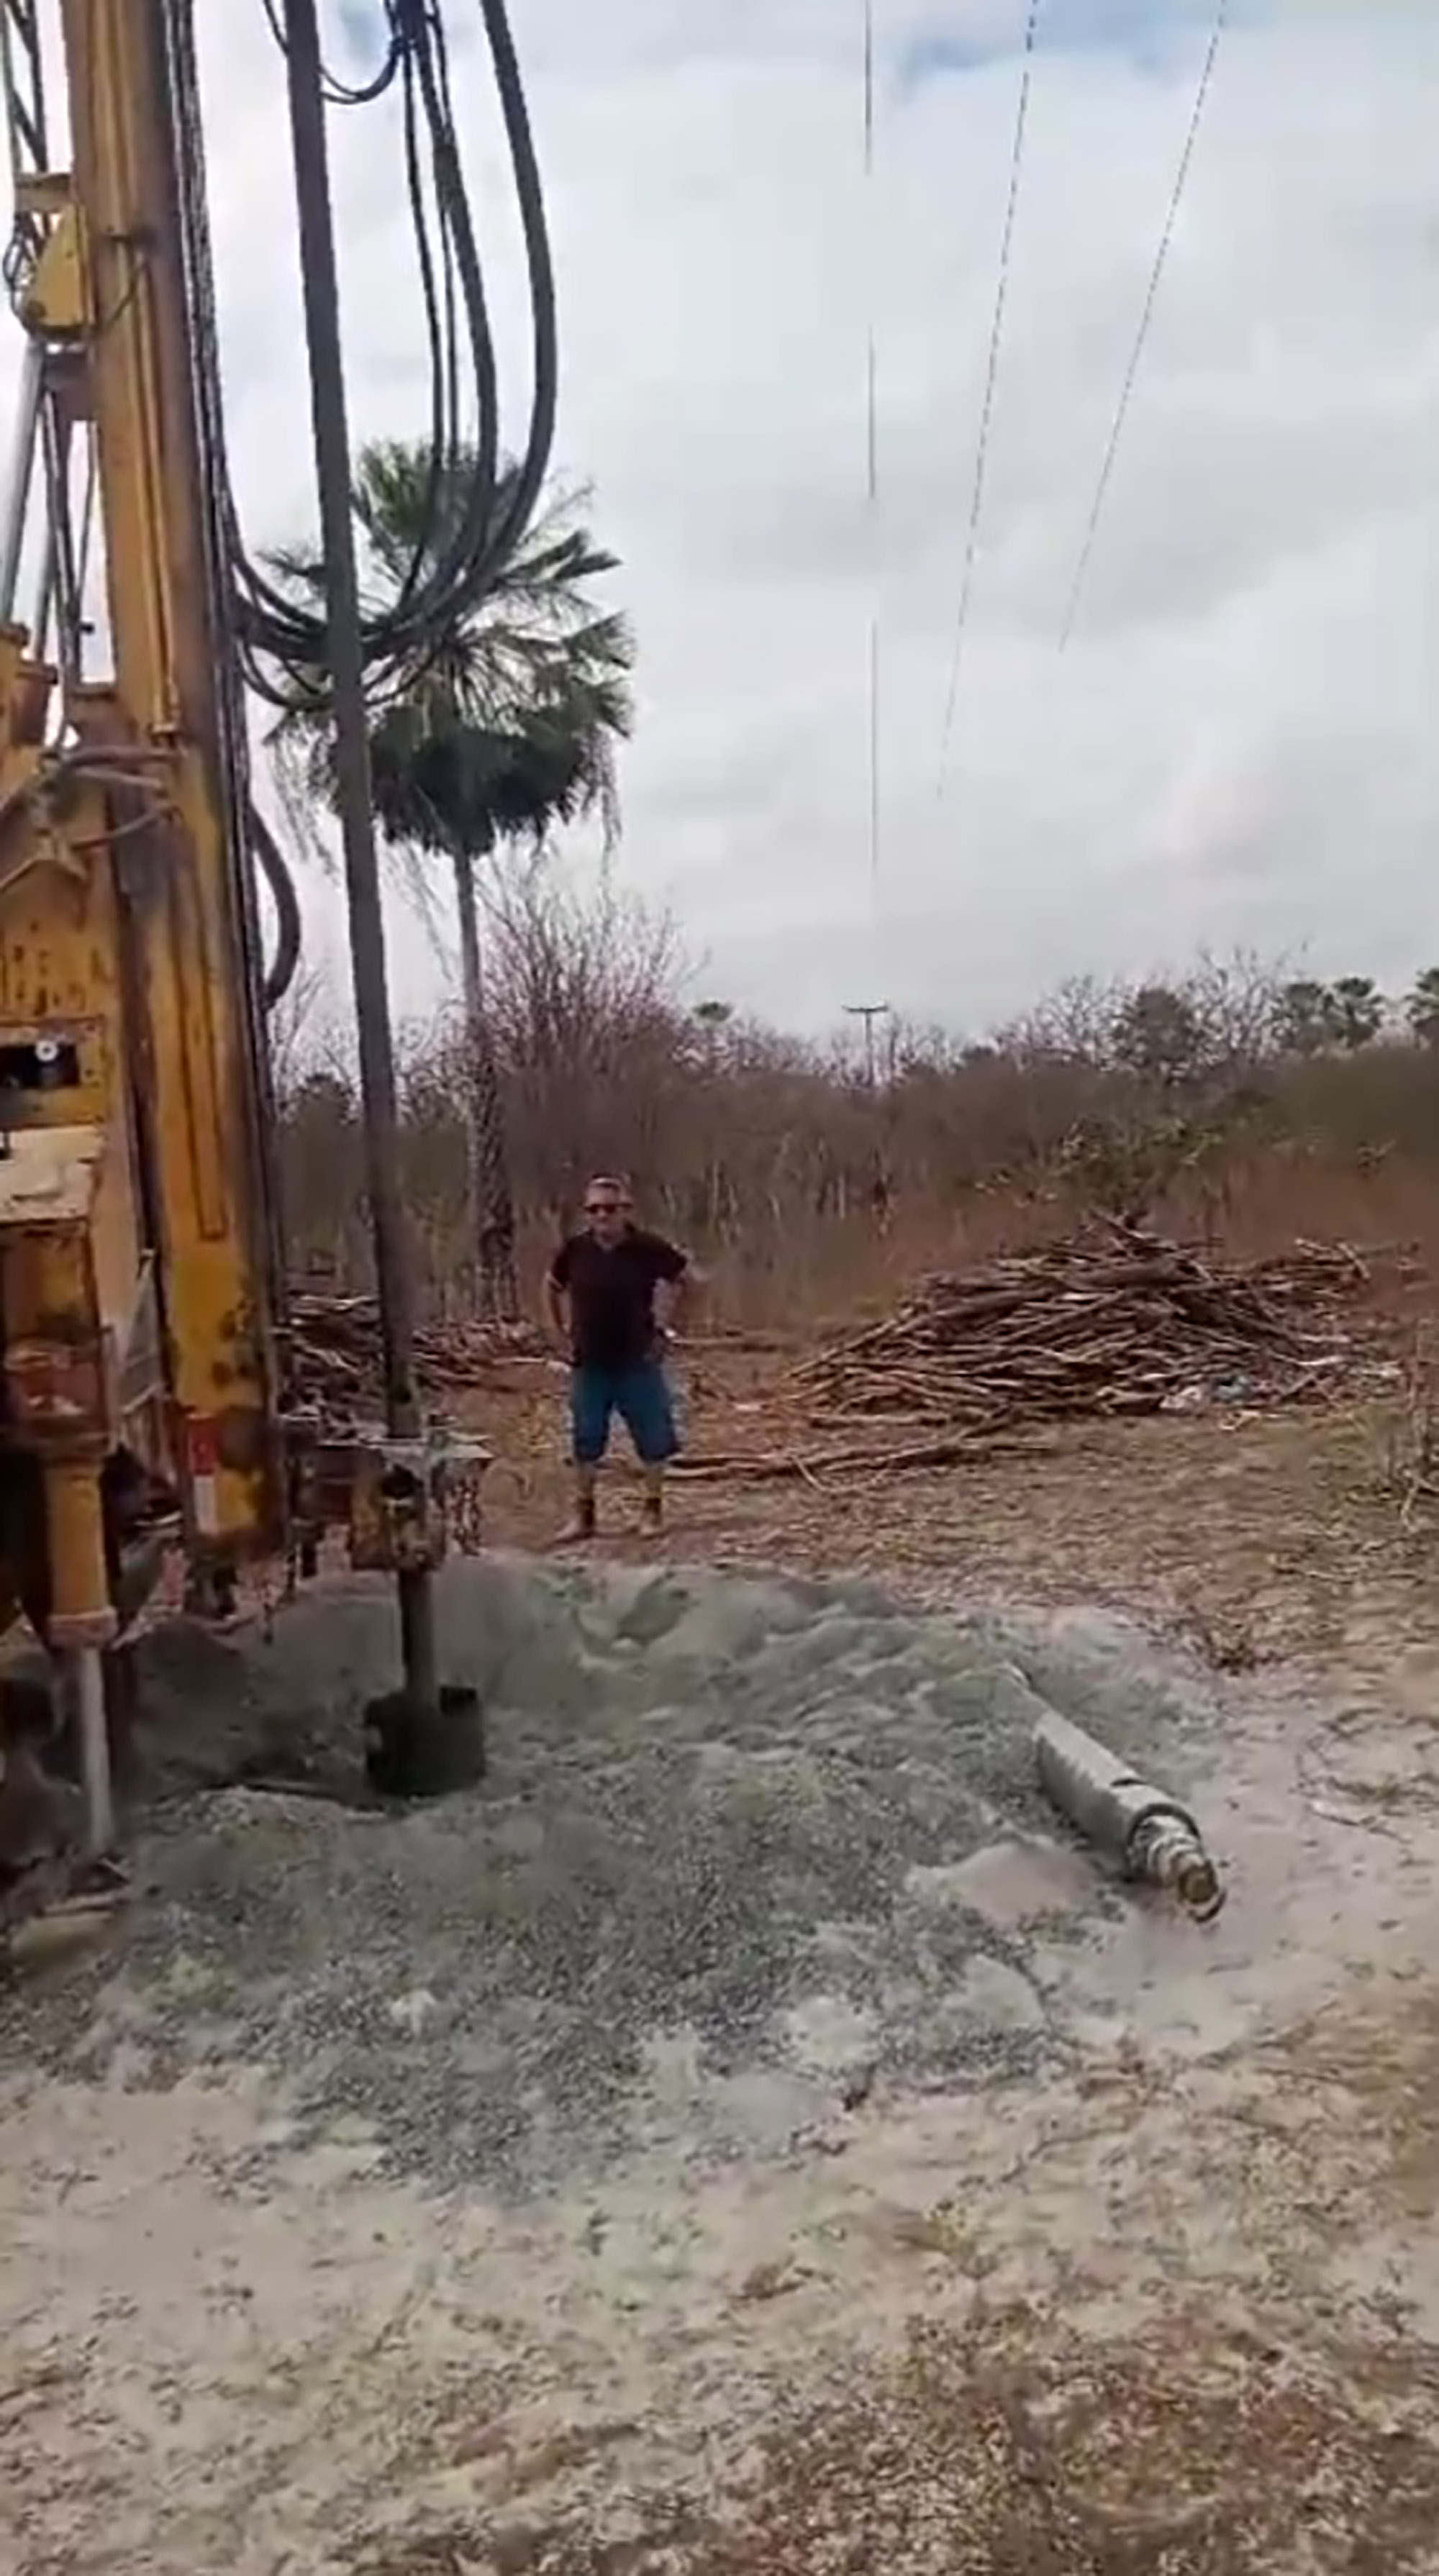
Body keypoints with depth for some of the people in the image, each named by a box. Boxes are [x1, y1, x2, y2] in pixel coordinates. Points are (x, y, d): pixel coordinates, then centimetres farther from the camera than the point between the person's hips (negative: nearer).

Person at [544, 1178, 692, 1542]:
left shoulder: (648, 1249, -10)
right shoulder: (575, 1250, -4)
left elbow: (686, 1280, 5)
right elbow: (552, 1287, 14)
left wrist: (663, 1326, 2)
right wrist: (562, 1330, 7)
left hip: (638, 1361, -2)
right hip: (589, 1362, 2)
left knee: (652, 1439, 5)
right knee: (586, 1441, 7)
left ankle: (654, 1511, 19)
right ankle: (583, 1515, 19)